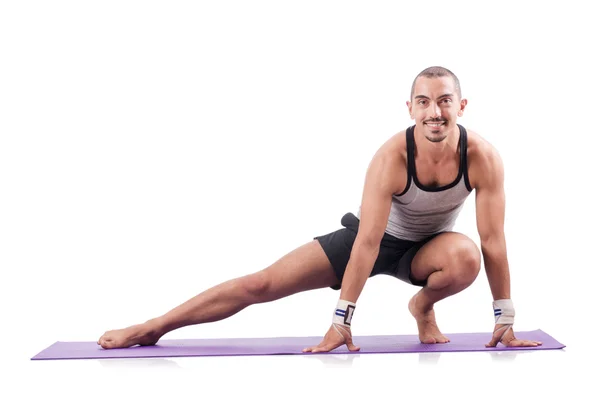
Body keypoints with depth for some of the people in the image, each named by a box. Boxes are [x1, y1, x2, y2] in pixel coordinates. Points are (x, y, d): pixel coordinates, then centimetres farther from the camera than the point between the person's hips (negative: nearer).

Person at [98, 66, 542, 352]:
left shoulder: (483, 157, -26)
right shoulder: (393, 156, -31)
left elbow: (493, 241, -20)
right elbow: (367, 242, -31)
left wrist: (505, 319, -16)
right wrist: (342, 321, -30)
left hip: (424, 247, 2)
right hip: (374, 237, -1)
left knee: (466, 256, -36)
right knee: (261, 284, -11)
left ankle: (423, 307, -2)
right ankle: (151, 328, -3)